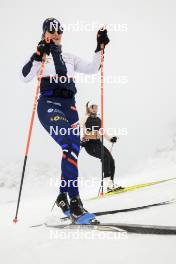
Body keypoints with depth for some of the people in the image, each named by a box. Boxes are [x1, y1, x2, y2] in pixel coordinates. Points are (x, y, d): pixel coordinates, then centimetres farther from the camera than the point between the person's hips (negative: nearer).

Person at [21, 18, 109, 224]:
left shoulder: (70, 58, 24)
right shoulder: (40, 56, 10)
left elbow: (92, 69, 14)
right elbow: (25, 77, -6)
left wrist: (100, 48, 5)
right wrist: (39, 54, -15)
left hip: (69, 106, 6)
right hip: (49, 105, -5)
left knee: (73, 149, -2)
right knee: (70, 146, -26)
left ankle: (63, 196, 18)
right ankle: (74, 203, -30)